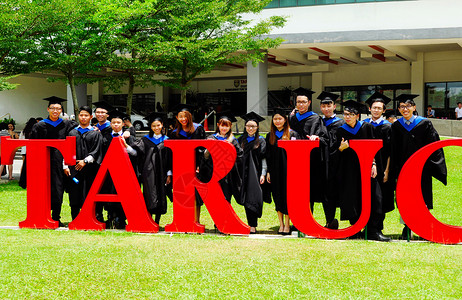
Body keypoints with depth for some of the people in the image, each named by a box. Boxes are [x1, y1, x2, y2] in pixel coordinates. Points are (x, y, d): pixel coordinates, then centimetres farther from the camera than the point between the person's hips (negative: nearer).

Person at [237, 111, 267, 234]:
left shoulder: (261, 141, 3)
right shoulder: (241, 140, 12)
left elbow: (264, 158, -1)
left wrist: (263, 174, -9)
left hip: (256, 173, -3)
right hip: (244, 173, 3)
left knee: (254, 199, -10)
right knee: (246, 200, 1)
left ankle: (253, 226, -8)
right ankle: (251, 225, 8)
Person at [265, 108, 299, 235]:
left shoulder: (292, 134, 0)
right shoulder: (270, 136, 10)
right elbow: (268, 156, 11)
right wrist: (268, 172, 4)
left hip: (287, 170, -4)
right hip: (275, 170, 4)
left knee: (286, 195, -2)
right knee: (277, 196, 6)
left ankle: (287, 225, 6)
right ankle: (281, 224, 13)